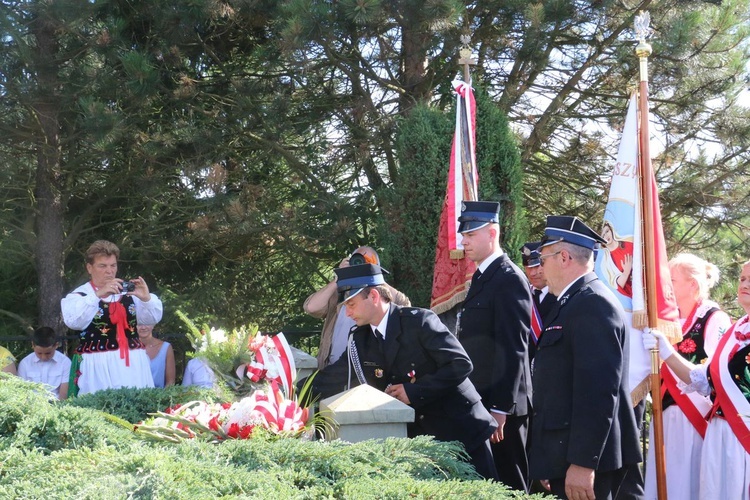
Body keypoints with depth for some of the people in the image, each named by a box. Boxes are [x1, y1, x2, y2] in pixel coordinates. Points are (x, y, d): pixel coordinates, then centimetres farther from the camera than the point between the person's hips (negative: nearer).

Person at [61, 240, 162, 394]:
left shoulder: (128, 292, 12)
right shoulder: (79, 296, 2)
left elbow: (154, 318, 6)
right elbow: (73, 321, -17)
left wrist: (146, 298, -15)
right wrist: (98, 295, -27)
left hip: (133, 363, 4)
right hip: (98, 365, -3)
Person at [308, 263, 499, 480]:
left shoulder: (419, 322, -15)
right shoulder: (359, 340, 5)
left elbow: (461, 364, -19)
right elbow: (330, 379, 6)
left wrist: (414, 391, -20)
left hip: (461, 431, -6)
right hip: (419, 438, 6)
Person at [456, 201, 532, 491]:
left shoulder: (509, 279, -14)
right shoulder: (482, 277, 16)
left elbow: (513, 350, -20)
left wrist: (500, 408, -23)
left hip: (501, 405, -9)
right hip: (481, 402, 9)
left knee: (508, 485, -2)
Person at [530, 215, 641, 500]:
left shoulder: (593, 303, -14)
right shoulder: (575, 302, 17)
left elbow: (598, 391, -22)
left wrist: (583, 462, -24)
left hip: (585, 457, -10)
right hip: (568, 456, 10)